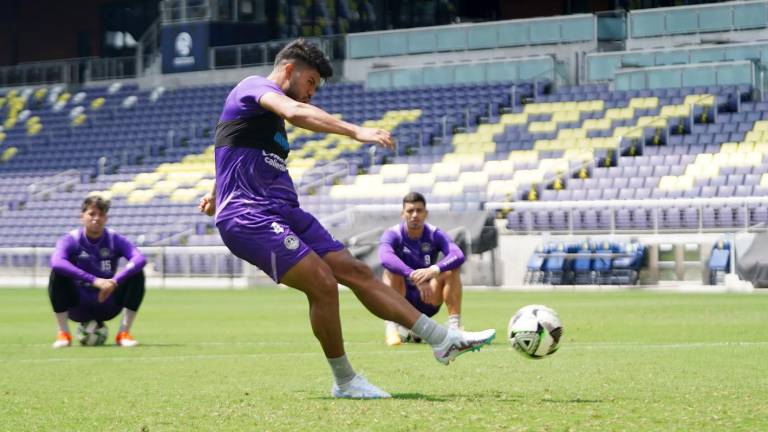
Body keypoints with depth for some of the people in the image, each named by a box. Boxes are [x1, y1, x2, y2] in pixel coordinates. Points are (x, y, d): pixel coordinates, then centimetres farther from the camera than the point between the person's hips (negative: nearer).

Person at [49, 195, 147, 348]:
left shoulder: (114, 239, -5)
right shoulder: (71, 240, -11)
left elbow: (140, 259, -23)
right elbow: (56, 262, -34)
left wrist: (115, 281, -37)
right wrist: (94, 280, -41)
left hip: (108, 305, 2)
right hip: (78, 306, -2)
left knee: (137, 273, -19)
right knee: (58, 274, -28)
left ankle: (124, 333, -12)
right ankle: (63, 334, -17)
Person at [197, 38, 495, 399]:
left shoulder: (269, 116, 24)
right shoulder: (253, 86, -7)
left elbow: (239, 158, 41)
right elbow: (296, 112, -28)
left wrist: (216, 194, 55)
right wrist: (355, 131, -37)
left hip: (284, 213, 10)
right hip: (249, 217, -10)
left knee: (356, 272, 2)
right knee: (323, 283, -22)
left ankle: (445, 341, 0)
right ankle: (344, 382, -7)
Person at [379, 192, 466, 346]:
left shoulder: (435, 234, -6)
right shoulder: (393, 235, -11)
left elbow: (458, 256, -26)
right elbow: (385, 258, -35)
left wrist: (434, 270, -46)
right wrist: (415, 277, -49)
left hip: (427, 303, 2)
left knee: (452, 269, -20)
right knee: (391, 270, -29)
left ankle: (454, 325, -25)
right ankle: (391, 328, -32)